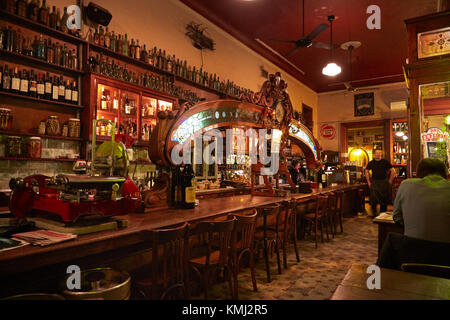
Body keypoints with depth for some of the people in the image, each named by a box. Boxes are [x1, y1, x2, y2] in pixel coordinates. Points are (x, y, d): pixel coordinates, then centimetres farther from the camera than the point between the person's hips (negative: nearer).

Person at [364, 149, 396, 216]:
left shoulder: (385, 162, 0)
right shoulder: (371, 163, 3)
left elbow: (393, 171, 4)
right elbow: (366, 171, 13)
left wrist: (390, 180, 1)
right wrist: (368, 181, 7)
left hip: (384, 182, 0)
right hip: (374, 182, 0)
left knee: (384, 199, 5)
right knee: (374, 200, -1)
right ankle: (374, 214, 9)